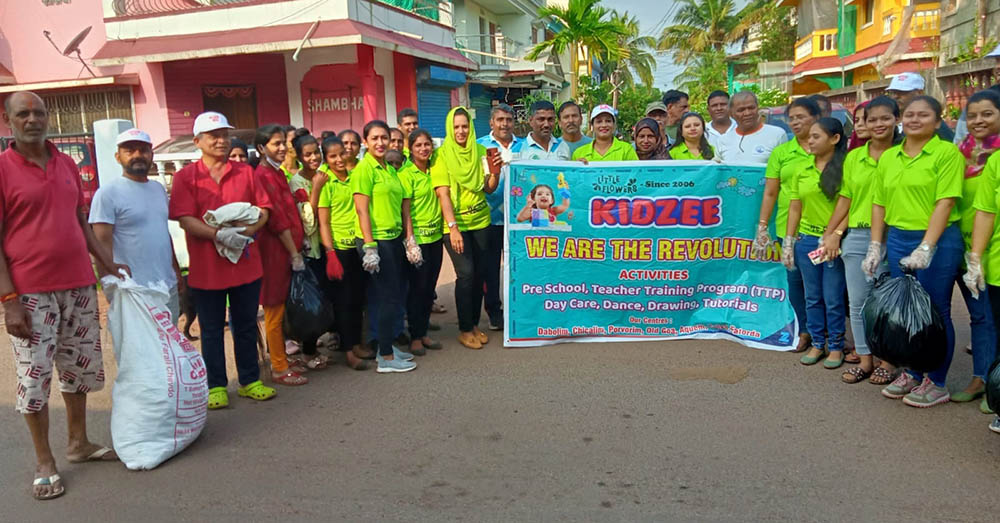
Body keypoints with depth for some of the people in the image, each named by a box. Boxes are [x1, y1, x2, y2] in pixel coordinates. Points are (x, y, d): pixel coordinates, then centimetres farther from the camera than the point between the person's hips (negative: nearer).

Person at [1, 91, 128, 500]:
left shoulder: (67, 165, 10)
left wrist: (107, 263, 10)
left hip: (79, 286, 5)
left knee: (79, 368, 14)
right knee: (34, 377, 2)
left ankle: (79, 443, 30)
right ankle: (44, 462, 17)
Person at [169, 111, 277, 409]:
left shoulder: (245, 173, 8)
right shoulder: (186, 176, 0)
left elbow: (263, 209, 5)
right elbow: (185, 219, -10)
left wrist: (247, 231, -14)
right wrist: (219, 235, -23)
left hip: (246, 264, 2)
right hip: (206, 267, -2)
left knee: (246, 325, 12)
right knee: (211, 329, 8)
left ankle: (249, 381, 24)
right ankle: (216, 386, 20)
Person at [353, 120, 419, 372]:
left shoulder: (390, 169, 15)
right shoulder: (364, 168, -9)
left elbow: (403, 207, 16)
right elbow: (362, 210, -14)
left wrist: (409, 238, 11)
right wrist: (369, 246, -19)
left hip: (394, 238, 8)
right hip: (377, 240, -8)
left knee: (394, 296, 13)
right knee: (390, 298, -4)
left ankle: (386, 347, 26)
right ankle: (386, 358, 7)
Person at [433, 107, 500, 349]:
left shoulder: (481, 152, 5)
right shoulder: (442, 155, -7)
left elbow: (488, 188, 5)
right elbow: (443, 194, -13)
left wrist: (495, 173, -17)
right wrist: (453, 228, -21)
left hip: (480, 220, 4)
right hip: (455, 223, -4)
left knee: (480, 272, 6)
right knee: (466, 273, -9)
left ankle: (474, 324, 23)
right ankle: (465, 330, 5)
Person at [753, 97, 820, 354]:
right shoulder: (781, 152, 6)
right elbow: (770, 193, 6)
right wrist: (762, 227, 2)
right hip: (789, 226, 2)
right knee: (795, 279, 9)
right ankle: (804, 330, 24)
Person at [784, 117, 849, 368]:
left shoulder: (845, 168, -6)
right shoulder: (801, 170, 7)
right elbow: (795, 208, 10)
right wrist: (788, 243, 8)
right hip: (806, 239, 4)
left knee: (833, 299, 4)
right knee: (812, 297, 12)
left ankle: (836, 347, 19)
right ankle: (817, 344, 24)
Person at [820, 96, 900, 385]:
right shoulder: (853, 157, 10)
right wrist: (830, 234, 7)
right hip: (856, 236, 4)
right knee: (857, 301, 8)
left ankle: (888, 361, 17)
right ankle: (865, 360, 20)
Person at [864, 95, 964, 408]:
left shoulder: (947, 153, -6)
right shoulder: (888, 157, 10)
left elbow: (945, 203, -13)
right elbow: (879, 203, 12)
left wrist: (925, 249, -20)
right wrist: (875, 247, 6)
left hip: (937, 241, -5)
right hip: (897, 240, 5)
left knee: (935, 312, 4)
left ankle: (936, 383, 18)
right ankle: (913, 373, 28)